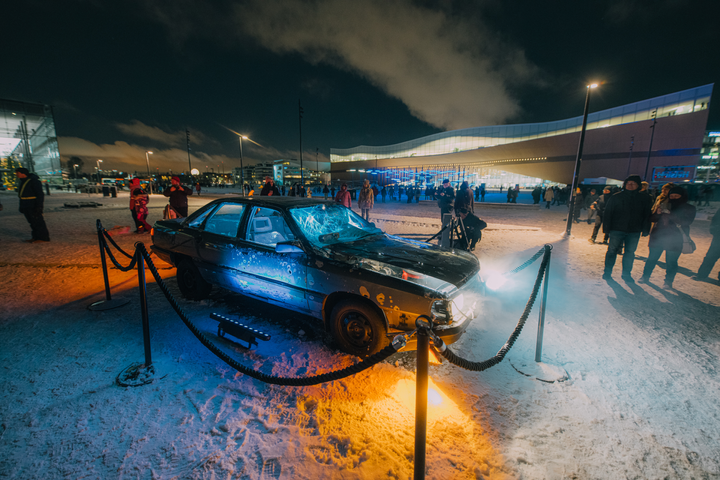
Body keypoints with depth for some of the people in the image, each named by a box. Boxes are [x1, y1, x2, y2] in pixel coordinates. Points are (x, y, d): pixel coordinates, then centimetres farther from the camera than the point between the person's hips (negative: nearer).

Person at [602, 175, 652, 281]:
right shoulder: (616, 197, 0)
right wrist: (607, 228, -6)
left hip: (634, 232, 2)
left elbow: (647, 215, 9)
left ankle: (626, 274, 20)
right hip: (617, 229, -2)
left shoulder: (644, 199, 7)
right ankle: (607, 272, 13)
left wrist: (645, 230, 4)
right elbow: (607, 213, 0)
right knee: (612, 250, 2)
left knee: (630, 252, 8)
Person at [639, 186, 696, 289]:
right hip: (658, 237, 2)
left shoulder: (689, 208, 3)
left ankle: (668, 282, 11)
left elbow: (687, 221, -13)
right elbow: (652, 218, 7)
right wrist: (657, 213, -16)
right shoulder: (664, 205, 10)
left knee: (671, 262, 1)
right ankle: (645, 277, 16)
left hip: (674, 239, -2)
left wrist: (670, 214, -25)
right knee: (652, 258, 7)